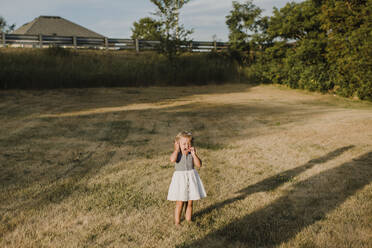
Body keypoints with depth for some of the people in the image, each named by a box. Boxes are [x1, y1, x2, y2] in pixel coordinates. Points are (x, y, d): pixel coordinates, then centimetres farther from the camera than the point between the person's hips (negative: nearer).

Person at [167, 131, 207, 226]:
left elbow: (199, 165, -10)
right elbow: (172, 159, -31)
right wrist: (177, 149, -19)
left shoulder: (192, 154, 1)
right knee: (179, 203, 1)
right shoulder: (177, 154, -7)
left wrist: (194, 154, -16)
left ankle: (188, 220, 27)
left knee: (189, 203, 12)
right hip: (180, 179, -3)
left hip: (191, 178, 3)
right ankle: (177, 222, 14)